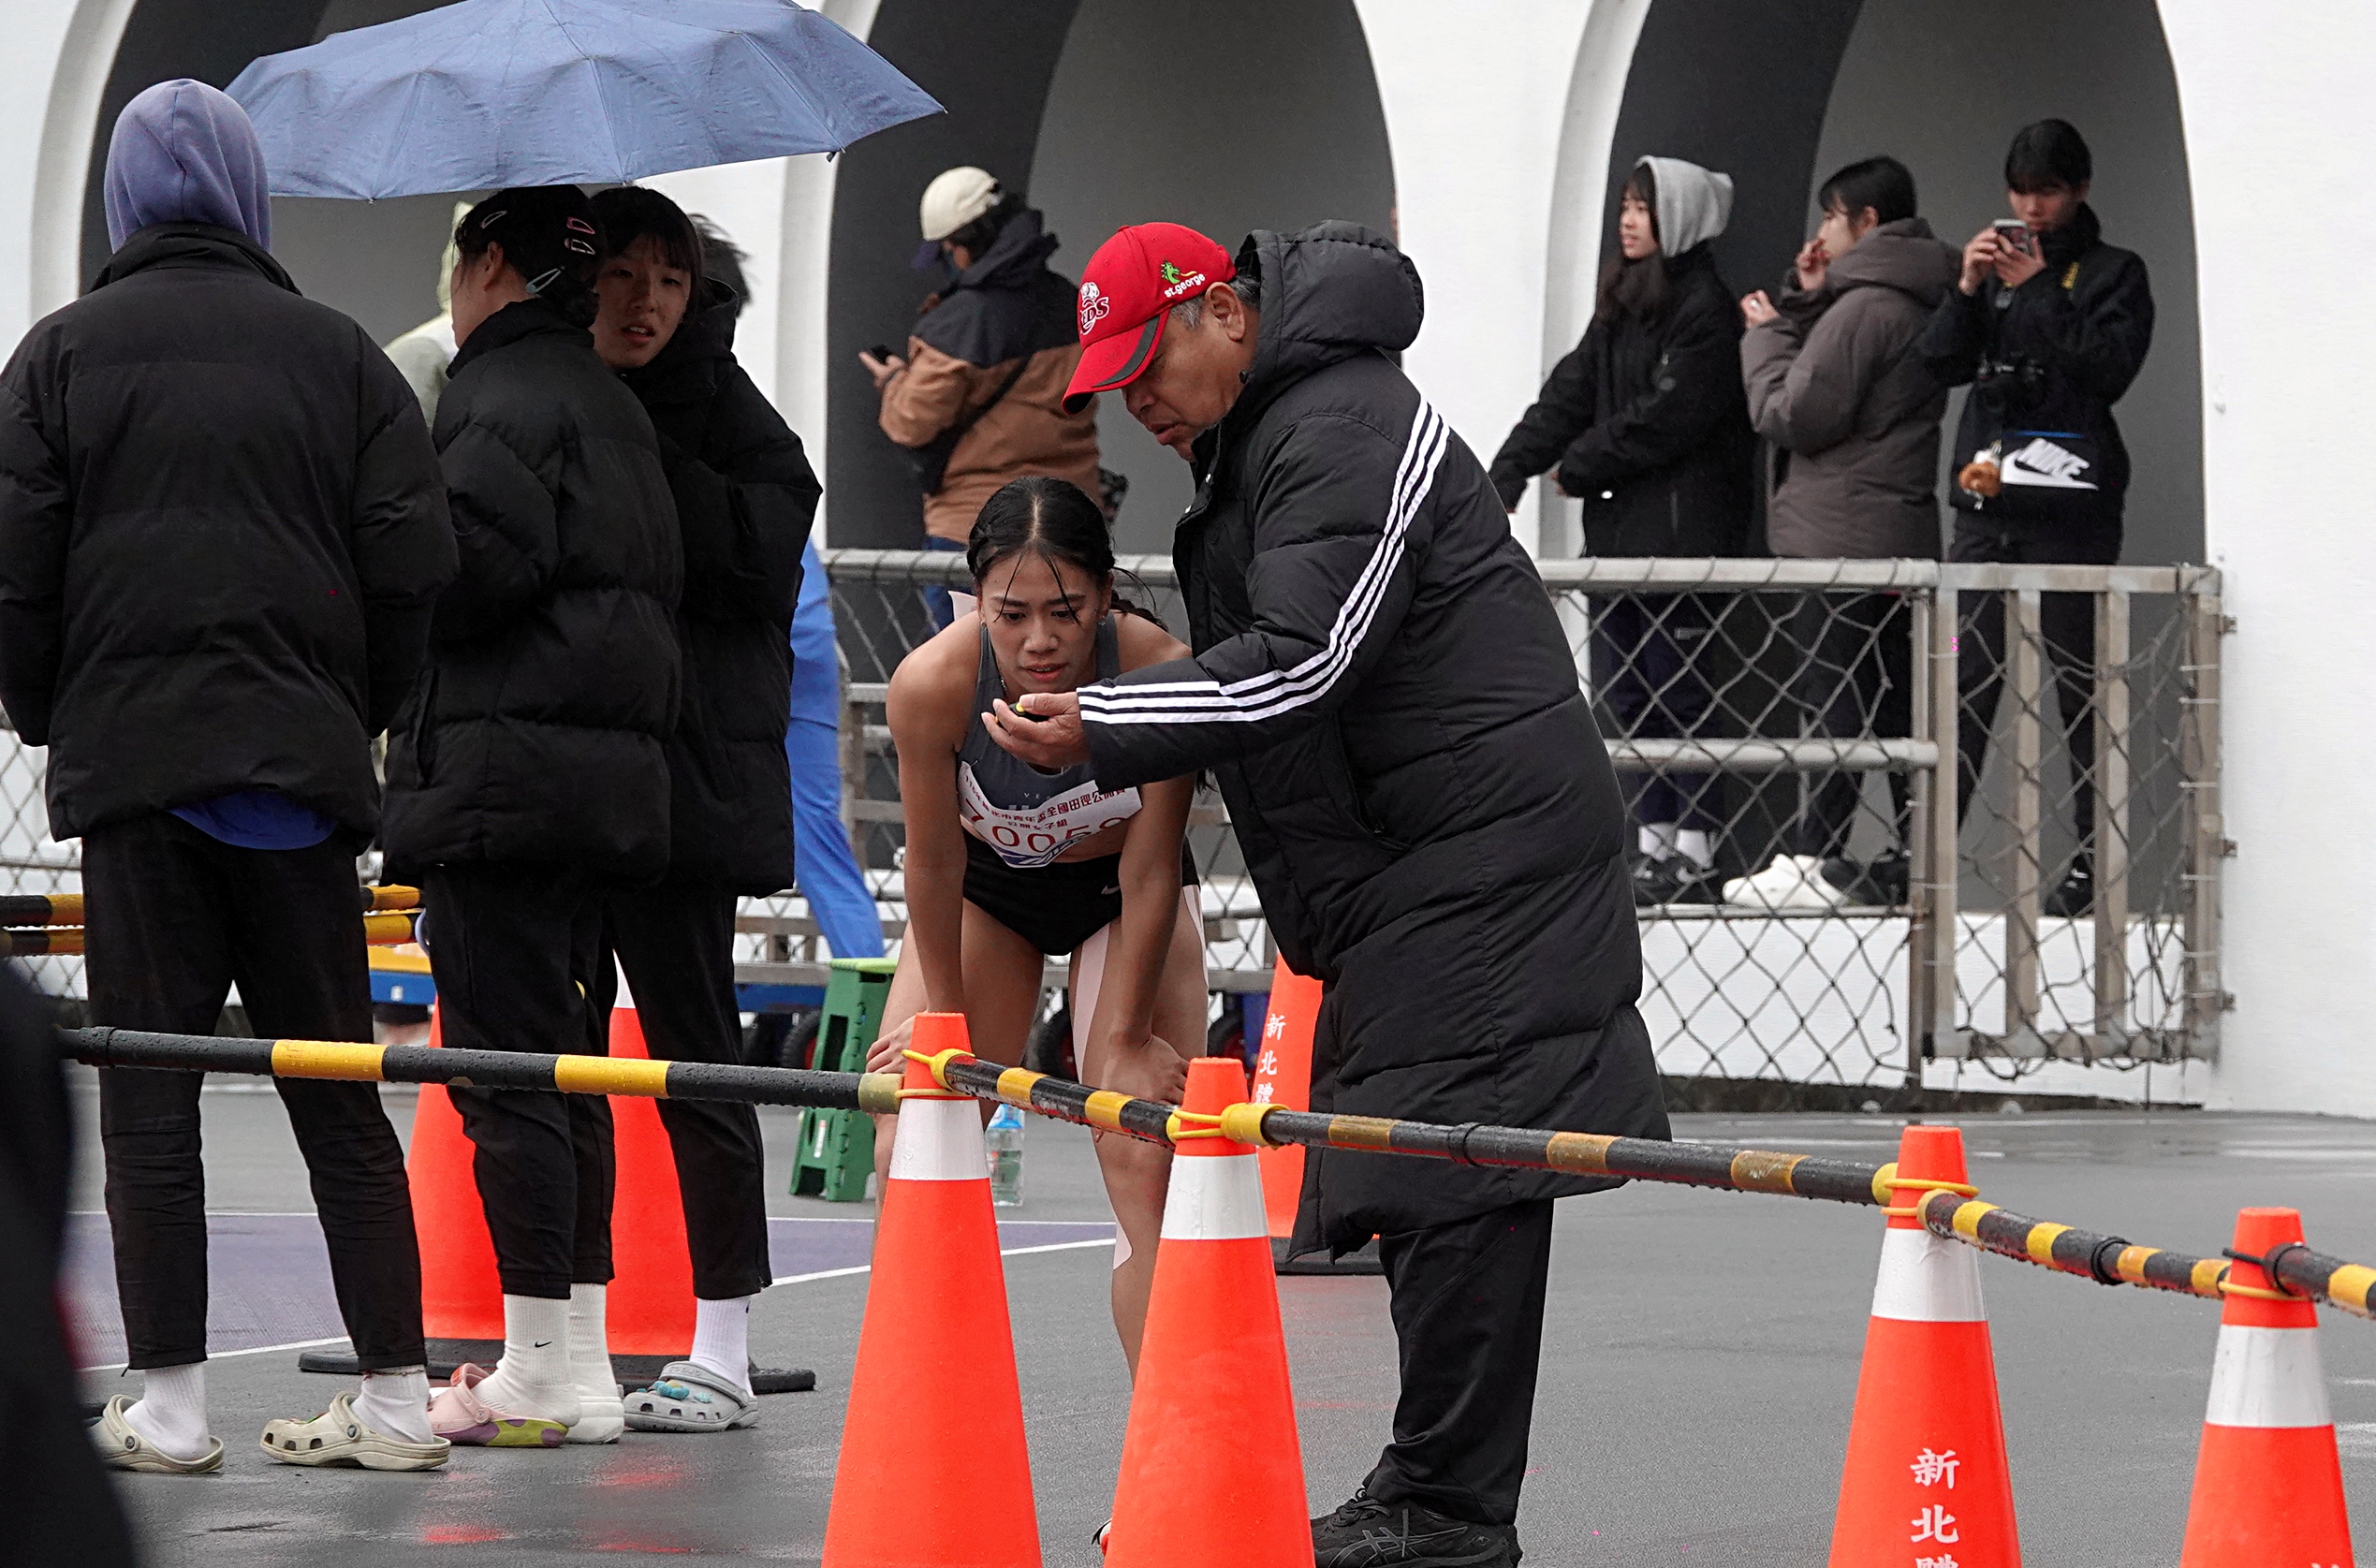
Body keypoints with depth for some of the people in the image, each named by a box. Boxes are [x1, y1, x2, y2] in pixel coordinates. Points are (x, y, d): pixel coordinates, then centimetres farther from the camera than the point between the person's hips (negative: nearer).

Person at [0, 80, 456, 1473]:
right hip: (299, 762, 2)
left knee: (148, 1085, 1)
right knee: (337, 1085, 7)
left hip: (132, 755, -2)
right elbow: (416, 560, 2)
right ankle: (396, 1395, 6)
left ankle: (168, 1403, -1)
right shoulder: (336, 352, 7)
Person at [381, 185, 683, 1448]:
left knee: (504, 1063, -7)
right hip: (611, 765, 10)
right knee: (563, 1060, 13)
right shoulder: (611, 401, 21)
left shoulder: (497, 395, -9)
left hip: (501, 764, -9)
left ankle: (545, 1373, -8)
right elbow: (658, 573, 20)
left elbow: (480, 566, -20)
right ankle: (579, 1359, 14)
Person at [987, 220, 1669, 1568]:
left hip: (1484, 845, -11)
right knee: (1428, 1164, 11)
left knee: (1454, 1164, -12)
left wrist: (1102, 733, -23)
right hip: (1406, 863, 11)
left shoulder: (1345, 431, -14)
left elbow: (1302, 659, -23)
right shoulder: (1260, 438, 20)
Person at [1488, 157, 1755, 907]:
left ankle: (1694, 852, -3)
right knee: (1620, 692, 8)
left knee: (1676, 691, -6)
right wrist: (1510, 470, 0)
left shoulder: (1706, 311, -9)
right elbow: (1570, 393, 13)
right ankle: (1652, 838, 13)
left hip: (1681, 531, -9)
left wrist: (1576, 468, -7)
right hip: (1618, 530, 9)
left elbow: (1665, 416, -15)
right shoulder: (1621, 307, 18)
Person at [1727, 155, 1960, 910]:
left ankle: (1816, 860, -10)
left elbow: (1793, 416, -14)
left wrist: (1766, 334, 0)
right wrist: (1804, 305, 11)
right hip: (1902, 529, 9)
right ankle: (1917, 855, 12)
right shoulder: (1919, 304, 16)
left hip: (1840, 532, -9)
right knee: (1892, 698, 11)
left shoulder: (1862, 307, -14)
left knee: (1833, 694, -9)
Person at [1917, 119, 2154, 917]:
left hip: (2070, 504, -4)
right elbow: (1936, 363, 10)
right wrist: (1968, 289, -5)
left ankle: (2092, 853, 1)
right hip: (1986, 498, 4)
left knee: (2081, 683, -3)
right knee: (1963, 681, -1)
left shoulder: (2113, 273, 6)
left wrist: (2037, 290, -11)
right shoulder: (1993, 264, 19)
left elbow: (2112, 366, -10)